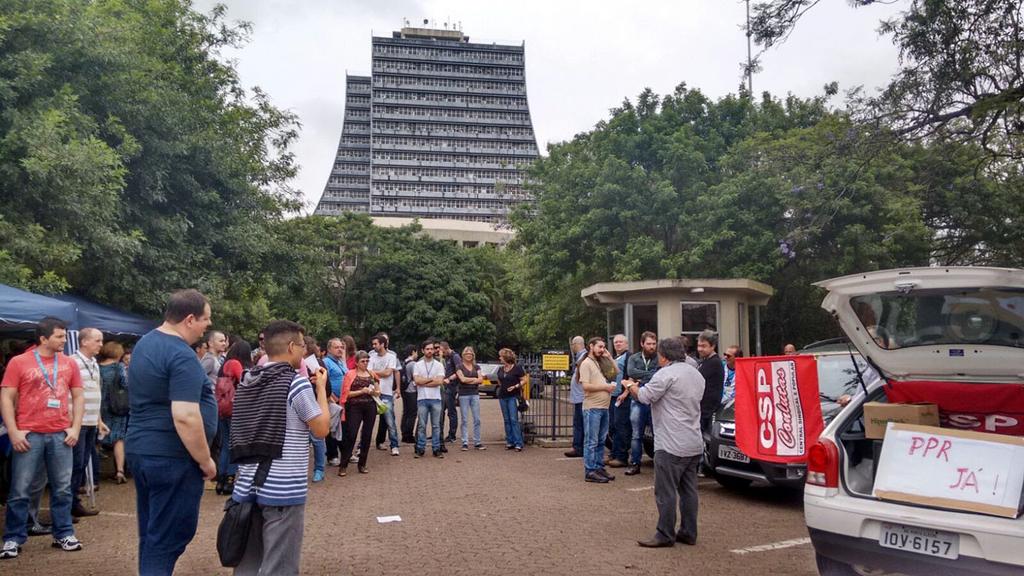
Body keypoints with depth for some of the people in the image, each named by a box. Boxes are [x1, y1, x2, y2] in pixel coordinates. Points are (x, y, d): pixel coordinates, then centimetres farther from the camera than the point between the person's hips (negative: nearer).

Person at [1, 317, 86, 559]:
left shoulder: (69, 364, 9)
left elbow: (78, 396, 13)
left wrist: (75, 428, 3)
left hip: (61, 435, 3)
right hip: (30, 435, -3)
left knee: (62, 488, 8)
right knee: (20, 490, 3)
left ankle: (63, 534, 18)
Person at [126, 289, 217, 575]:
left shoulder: (145, 343, 10)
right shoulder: (182, 356, -21)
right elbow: (185, 417, -28)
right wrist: (205, 460, -16)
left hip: (140, 449, 10)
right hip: (171, 457, -10)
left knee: (151, 533, 19)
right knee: (168, 538, 0)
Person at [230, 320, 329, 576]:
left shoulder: (247, 382, 10)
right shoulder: (296, 382, -12)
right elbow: (322, 429, -7)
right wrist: (320, 387, 3)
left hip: (247, 485, 7)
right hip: (283, 489, -7)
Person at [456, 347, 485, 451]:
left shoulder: (476, 367, 13)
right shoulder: (459, 366, 2)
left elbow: (481, 380, 1)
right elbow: (463, 379, -12)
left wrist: (468, 381, -9)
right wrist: (475, 379, -2)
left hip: (475, 394, 3)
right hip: (463, 395, -3)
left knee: (477, 419, 2)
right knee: (465, 420, -1)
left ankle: (477, 442, 8)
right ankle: (465, 443, 3)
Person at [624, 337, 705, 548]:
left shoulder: (667, 374, -14)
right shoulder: (696, 374, 14)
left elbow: (644, 396, -15)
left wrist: (630, 386, 6)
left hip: (671, 445, -9)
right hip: (695, 444, 9)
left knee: (665, 492, -2)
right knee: (688, 490, 13)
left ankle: (665, 535, 3)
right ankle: (688, 533, 19)